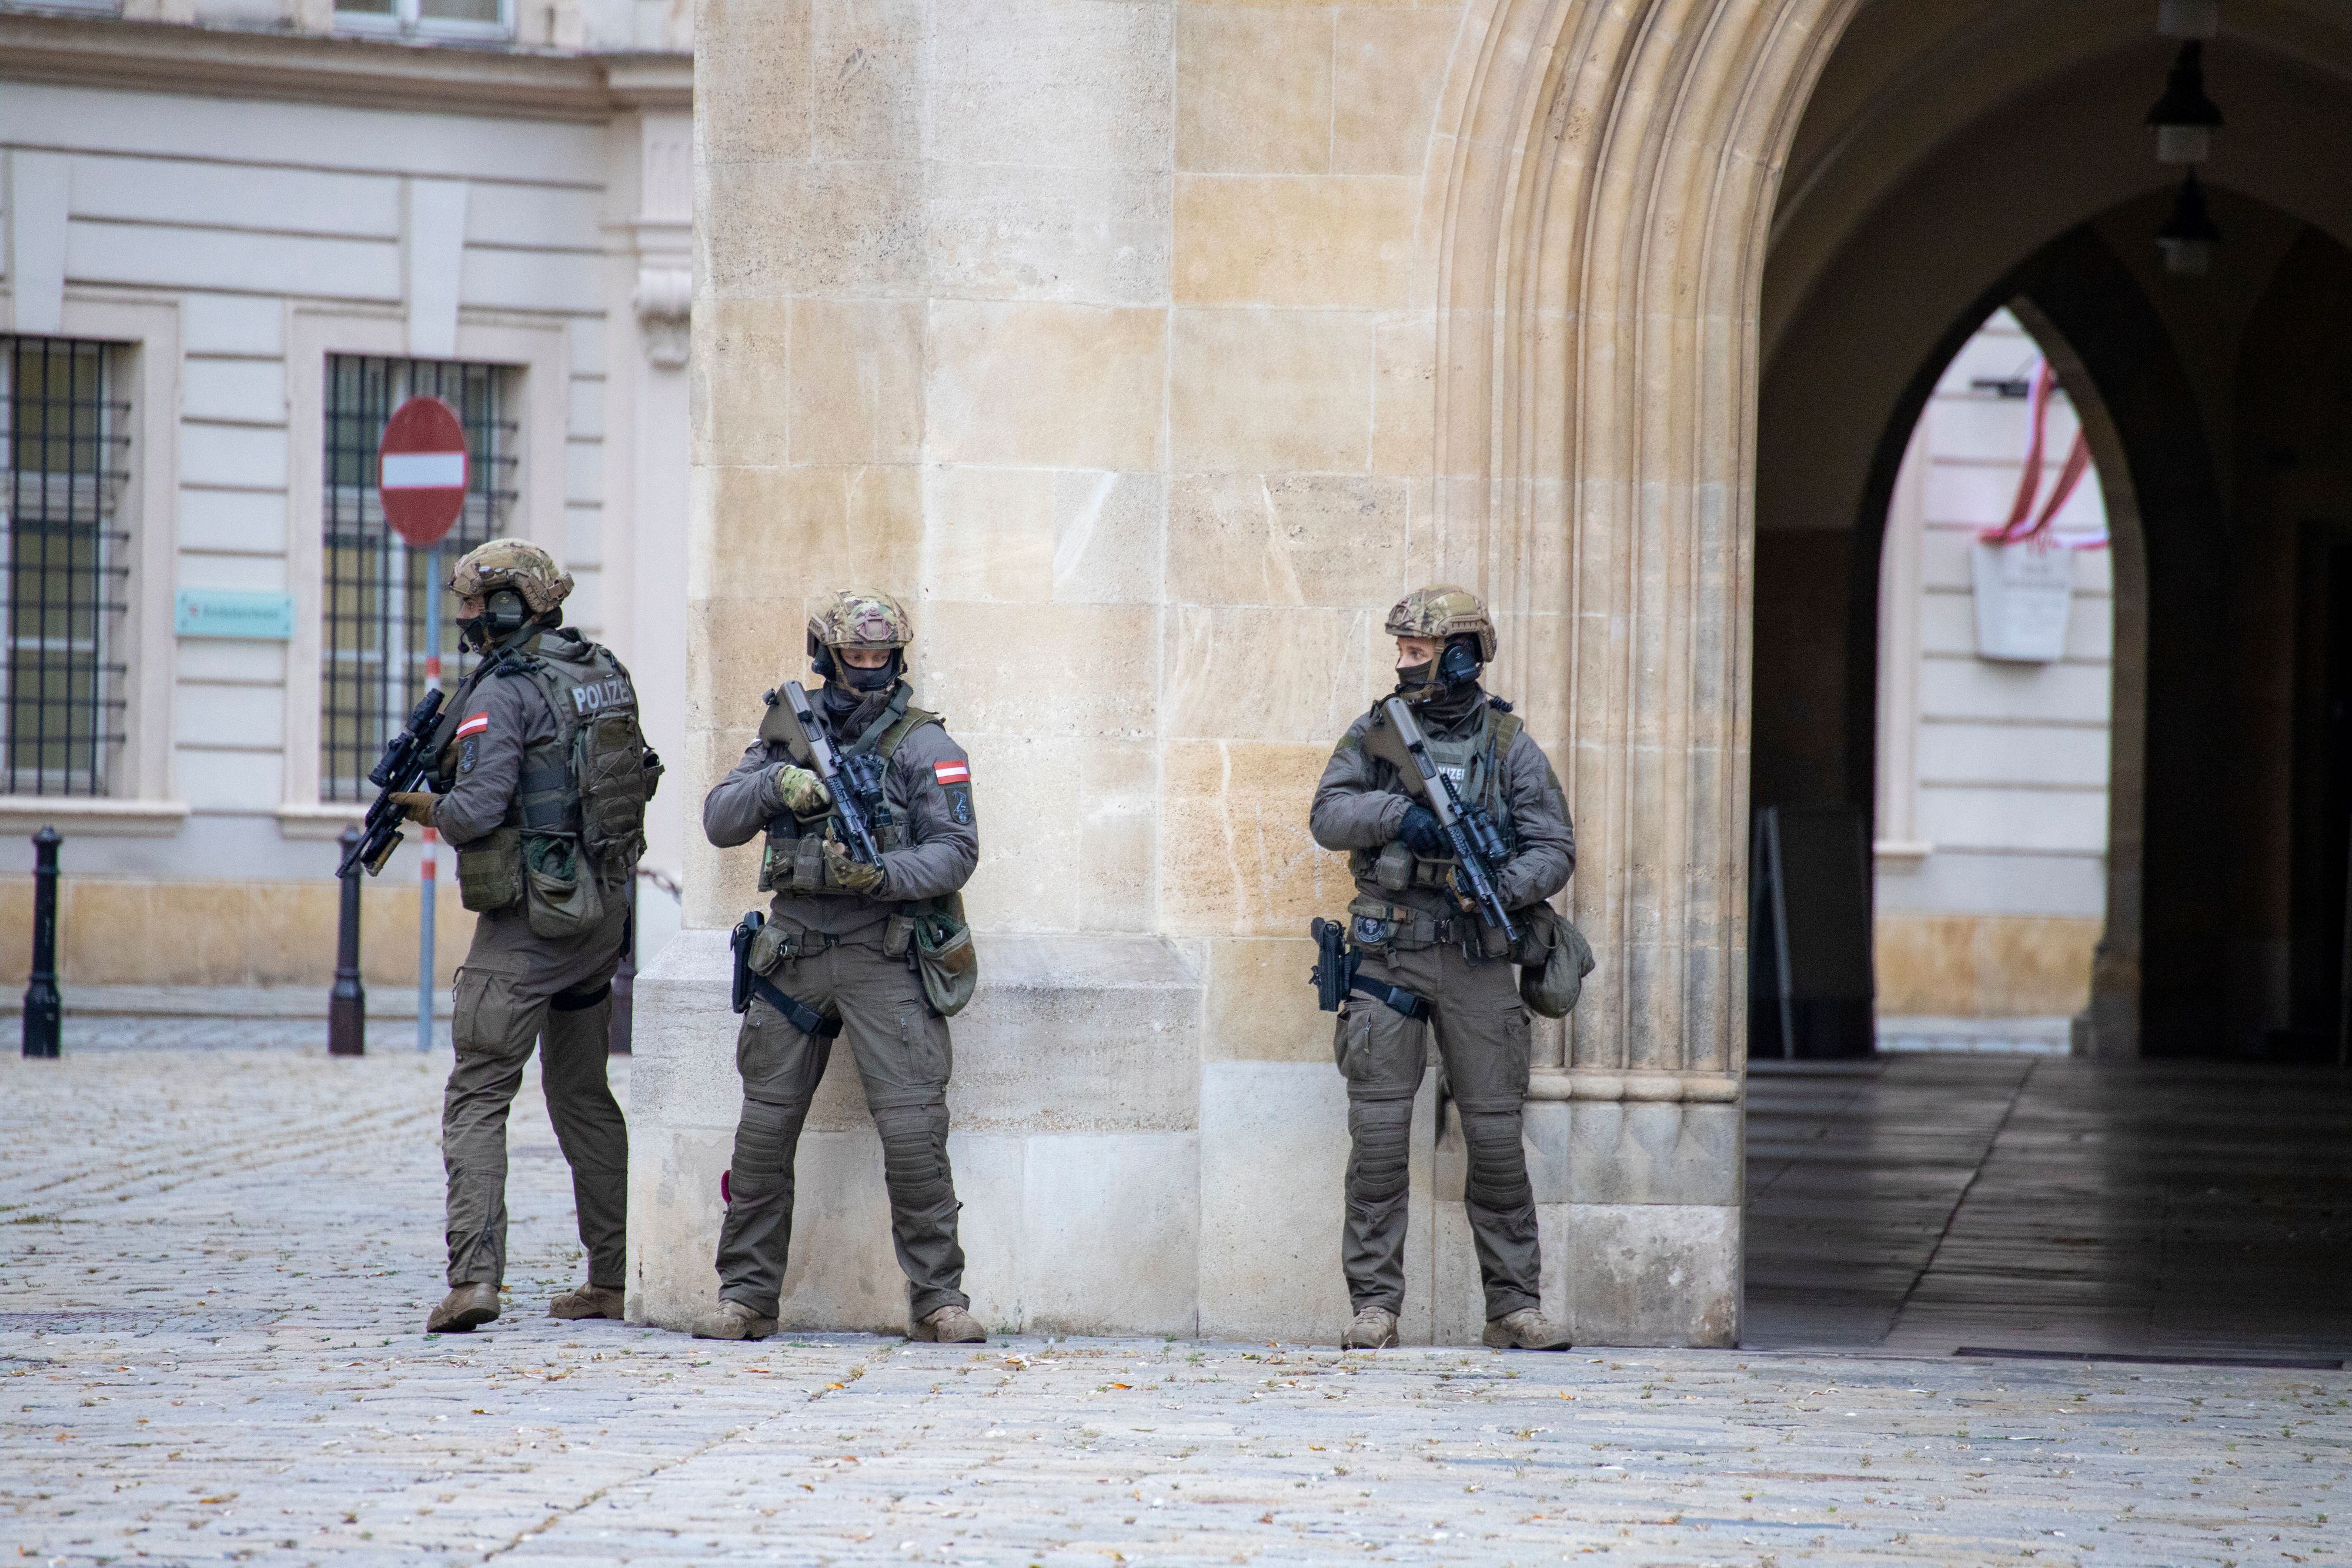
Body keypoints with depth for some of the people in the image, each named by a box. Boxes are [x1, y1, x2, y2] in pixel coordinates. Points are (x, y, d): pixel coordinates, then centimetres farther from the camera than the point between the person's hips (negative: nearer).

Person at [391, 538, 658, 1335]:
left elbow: (478, 810, -22)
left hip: (528, 920, -8)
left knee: (478, 1098, -6)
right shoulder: (606, 674, 10)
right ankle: (614, 1278, 19)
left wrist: (431, 807, 1)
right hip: (605, 911, 8)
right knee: (583, 1094, 17)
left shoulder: (504, 692, -14)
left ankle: (474, 1277, -17)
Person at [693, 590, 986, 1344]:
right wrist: (776, 784, -12)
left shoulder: (923, 745, 0)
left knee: (913, 1131, -11)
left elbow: (956, 850, -6)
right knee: (763, 1132, 4)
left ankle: (938, 1297, -4)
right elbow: (719, 821, 7)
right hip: (794, 956, 4)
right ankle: (747, 1296, 13)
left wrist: (882, 876, -22)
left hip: (884, 958, -4)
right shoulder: (786, 735, 12)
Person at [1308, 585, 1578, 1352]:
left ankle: (1513, 1303, 8)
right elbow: (1329, 815, 0)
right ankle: (1375, 1305, 3)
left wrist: (1502, 887, -18)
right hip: (1389, 952, 1)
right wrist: (1400, 813, -18)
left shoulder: (1510, 745, 4)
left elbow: (1554, 848, 1)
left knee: (1496, 1133, 0)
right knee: (1378, 1132, -3)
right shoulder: (1377, 732, 8)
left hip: (1476, 957, -1)